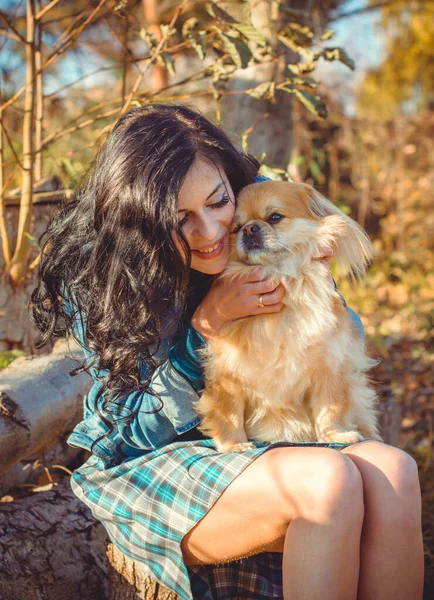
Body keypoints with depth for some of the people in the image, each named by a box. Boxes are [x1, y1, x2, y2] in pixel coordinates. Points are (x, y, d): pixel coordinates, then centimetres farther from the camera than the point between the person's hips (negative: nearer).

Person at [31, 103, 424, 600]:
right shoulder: (93, 277, -14)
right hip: (145, 464, -4)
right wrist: (209, 321, -24)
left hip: (264, 441, 5)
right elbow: (145, 426, -14)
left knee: (391, 472, -26)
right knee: (325, 481, -31)